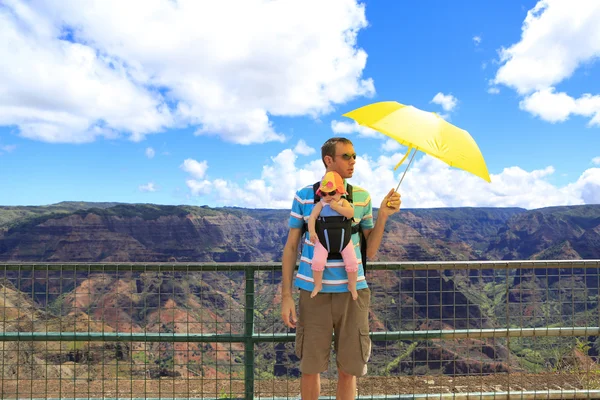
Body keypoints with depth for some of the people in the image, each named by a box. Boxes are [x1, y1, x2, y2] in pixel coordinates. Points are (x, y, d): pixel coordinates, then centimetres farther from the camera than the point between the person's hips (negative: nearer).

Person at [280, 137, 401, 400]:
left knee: (348, 370, 10)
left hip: (352, 291, 2)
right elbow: (291, 247, 2)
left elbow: (369, 252, 6)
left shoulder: (362, 197, 3)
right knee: (310, 368, 9)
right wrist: (286, 295, -3)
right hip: (313, 292, -1)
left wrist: (383, 216, -7)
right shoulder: (304, 196, -1)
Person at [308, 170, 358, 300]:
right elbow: (312, 217, -7)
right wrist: (312, 231, -19)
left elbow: (351, 214, -15)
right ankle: (318, 285, 8)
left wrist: (336, 207, -18)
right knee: (317, 262, -16)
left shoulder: (343, 202, 1)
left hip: (344, 240, 1)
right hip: (324, 240, -1)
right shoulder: (321, 204, 0)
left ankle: (352, 286, 20)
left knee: (352, 262, -4)